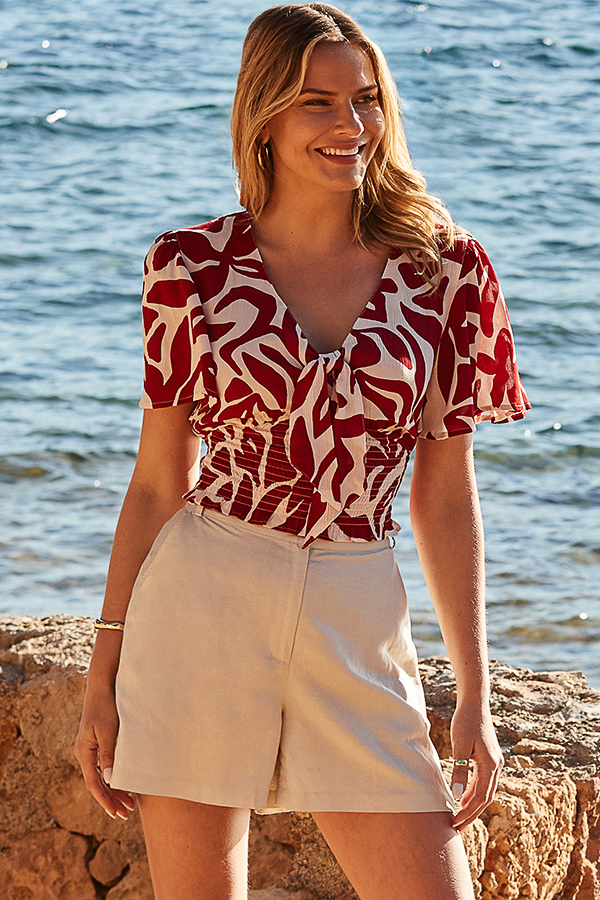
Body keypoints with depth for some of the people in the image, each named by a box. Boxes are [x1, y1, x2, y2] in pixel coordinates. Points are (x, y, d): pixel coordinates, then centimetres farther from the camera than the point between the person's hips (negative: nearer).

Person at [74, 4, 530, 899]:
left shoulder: (440, 270, 4)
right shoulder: (196, 267, 1)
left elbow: (447, 496, 7)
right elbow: (158, 481, 6)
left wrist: (474, 694, 4)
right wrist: (104, 673, 5)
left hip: (357, 626, 1)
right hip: (199, 605, -1)